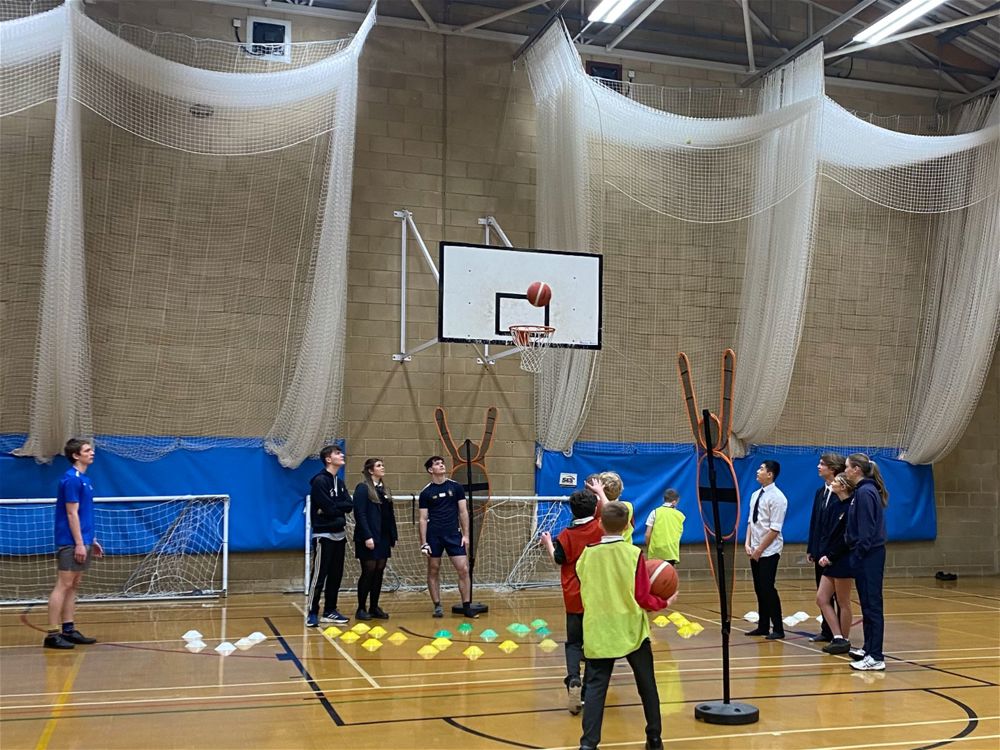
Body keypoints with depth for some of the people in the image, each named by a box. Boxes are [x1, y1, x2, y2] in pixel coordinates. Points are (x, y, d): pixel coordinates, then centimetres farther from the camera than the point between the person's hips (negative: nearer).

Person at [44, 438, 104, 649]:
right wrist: (79, 543, -19)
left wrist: (91, 540, 21)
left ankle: (68, 630, 15)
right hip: (71, 543, -9)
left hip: (81, 542, 9)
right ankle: (52, 634, -6)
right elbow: (71, 513, -17)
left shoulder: (84, 479, 15)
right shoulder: (71, 479, -13)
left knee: (73, 586, 10)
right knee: (63, 585, -8)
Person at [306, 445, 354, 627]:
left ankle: (330, 611, 18)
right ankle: (313, 613, 1)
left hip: (339, 535, 8)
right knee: (319, 575, -6)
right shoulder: (320, 481, -10)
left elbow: (349, 506, 1)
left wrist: (333, 509, -11)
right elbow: (329, 508, -19)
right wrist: (340, 508, -3)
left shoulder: (339, 482, 14)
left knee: (336, 575, 10)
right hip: (324, 535, -8)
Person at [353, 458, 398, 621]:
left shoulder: (384, 490, 15)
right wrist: (367, 537, -19)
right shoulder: (363, 488, -7)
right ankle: (361, 609, 7)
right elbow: (360, 514, -14)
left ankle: (374, 608, 16)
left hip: (383, 538, 7)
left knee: (379, 572, 8)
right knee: (368, 572, -3)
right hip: (369, 538, -7)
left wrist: (393, 536, 10)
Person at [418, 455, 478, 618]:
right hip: (434, 535, 0)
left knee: (463, 570, -6)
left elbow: (463, 512, 6)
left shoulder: (456, 487, 5)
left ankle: (467, 607, 2)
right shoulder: (426, 493, 3)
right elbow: (423, 518, 3)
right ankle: (437, 607, 14)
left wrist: (466, 535, 0)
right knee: (433, 571, 4)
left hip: (454, 534, 1)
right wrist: (423, 542, -3)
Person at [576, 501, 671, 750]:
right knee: (647, 685, 16)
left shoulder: (588, 554, -3)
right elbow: (642, 598, -8)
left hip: (598, 634, 1)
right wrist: (664, 602, 9)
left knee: (595, 687, 3)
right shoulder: (633, 553, -10)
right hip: (632, 631, -1)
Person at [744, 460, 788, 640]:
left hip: (769, 551, -7)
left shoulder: (777, 497, -14)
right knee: (759, 589, 11)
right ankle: (763, 627, 20)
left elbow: (774, 529, -17)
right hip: (755, 551, 7)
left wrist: (759, 550, -15)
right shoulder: (756, 495, 10)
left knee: (767, 589, -6)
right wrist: (748, 543, 0)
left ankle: (778, 629, 4)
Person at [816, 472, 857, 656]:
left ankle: (844, 640, 12)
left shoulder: (850, 507, -15)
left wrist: (830, 556, -16)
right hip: (831, 560, 9)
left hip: (843, 561, -9)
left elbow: (846, 538, -19)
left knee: (843, 602, 2)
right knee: (821, 598, 6)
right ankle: (837, 638, 11)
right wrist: (823, 554, 0)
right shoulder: (837, 506, 12)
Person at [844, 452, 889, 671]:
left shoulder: (865, 493, -15)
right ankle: (869, 648, 24)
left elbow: (866, 529, -19)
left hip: (868, 556, -10)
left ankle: (876, 657, -5)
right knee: (867, 604, 16)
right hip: (868, 555, 10)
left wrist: (858, 554, -17)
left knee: (872, 605, -8)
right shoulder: (864, 491, 14)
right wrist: (857, 554, 16)